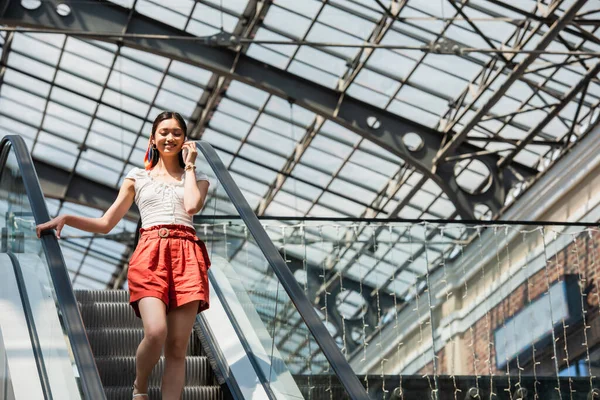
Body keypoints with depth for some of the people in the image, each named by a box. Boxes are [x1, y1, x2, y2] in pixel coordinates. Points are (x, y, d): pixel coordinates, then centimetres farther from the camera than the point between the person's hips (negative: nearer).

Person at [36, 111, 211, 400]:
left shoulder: (197, 178, 20)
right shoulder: (138, 178, 20)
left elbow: (192, 205, -4)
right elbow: (105, 224, 16)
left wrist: (189, 165, 9)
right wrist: (66, 218, 2)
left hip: (187, 256, 1)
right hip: (150, 254, -1)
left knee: (177, 347, -8)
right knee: (155, 332, -23)